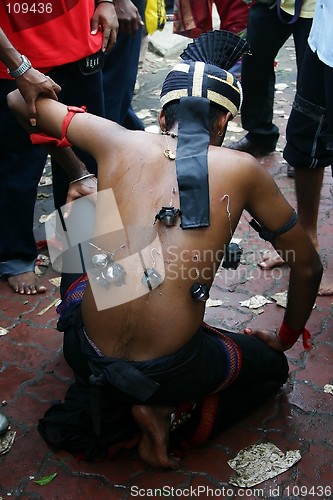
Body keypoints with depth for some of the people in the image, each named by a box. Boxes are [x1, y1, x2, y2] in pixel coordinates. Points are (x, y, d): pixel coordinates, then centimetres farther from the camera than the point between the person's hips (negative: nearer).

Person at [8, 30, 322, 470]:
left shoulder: (118, 141, 1)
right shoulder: (242, 169, -3)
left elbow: (20, 100, 17)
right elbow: (308, 266, 8)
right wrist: (287, 337, 26)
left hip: (87, 356, 2)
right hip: (170, 372, -1)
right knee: (271, 366, 29)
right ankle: (167, 411, 3)